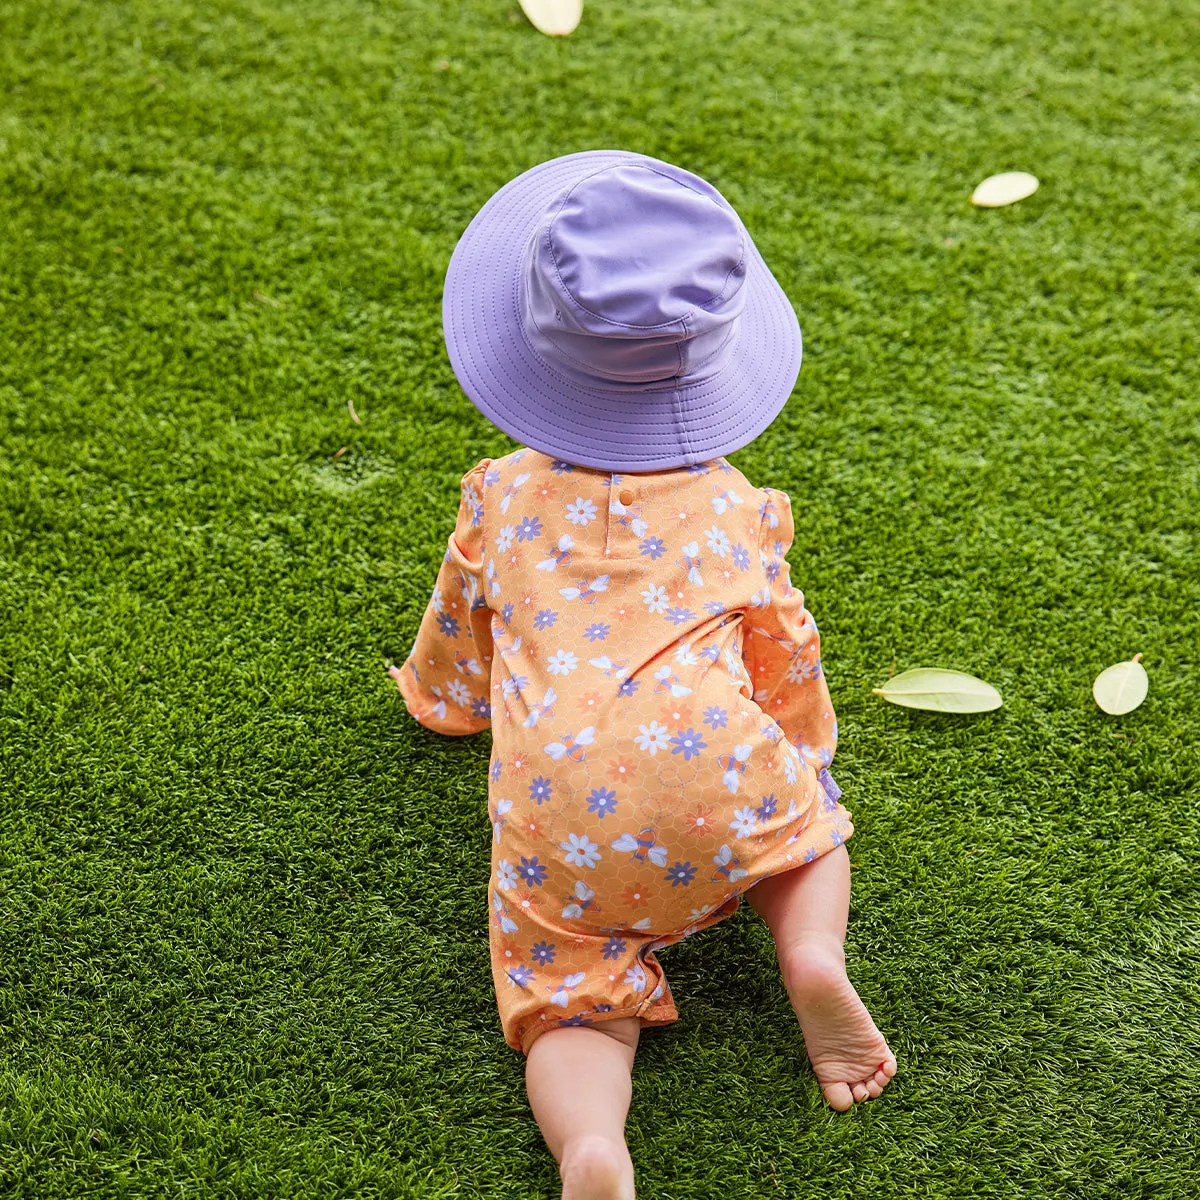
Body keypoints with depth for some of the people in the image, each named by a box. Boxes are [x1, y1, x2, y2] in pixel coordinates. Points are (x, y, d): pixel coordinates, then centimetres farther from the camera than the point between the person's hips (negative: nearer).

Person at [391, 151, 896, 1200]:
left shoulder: (503, 496, 19)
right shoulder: (735, 506, 16)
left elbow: (458, 646, 33)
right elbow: (784, 654, 24)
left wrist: (442, 693, 56)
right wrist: (799, 749, 45)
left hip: (556, 820, 0)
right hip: (716, 783, 1)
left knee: (575, 1000, 5)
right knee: (806, 815, 29)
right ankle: (813, 949, 0)